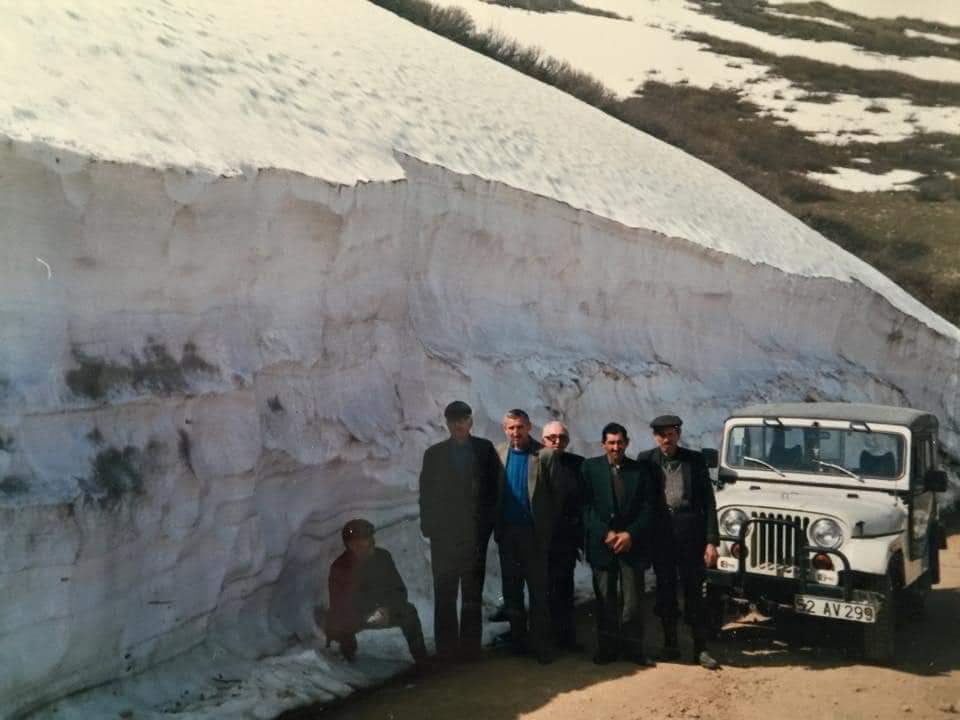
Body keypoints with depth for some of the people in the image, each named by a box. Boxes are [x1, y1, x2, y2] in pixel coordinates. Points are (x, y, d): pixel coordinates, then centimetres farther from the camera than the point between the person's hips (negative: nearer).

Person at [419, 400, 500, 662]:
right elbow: (426, 494, 7)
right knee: (444, 595, 1)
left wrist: (488, 523, -5)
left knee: (473, 595, 5)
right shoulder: (434, 454, 8)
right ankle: (446, 647, 6)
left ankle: (470, 647, 11)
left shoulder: (485, 449, 4)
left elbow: (494, 489, 2)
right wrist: (429, 526, -1)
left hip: (475, 533, 0)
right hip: (444, 534, 1)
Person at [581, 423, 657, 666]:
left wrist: (630, 534, -9)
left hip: (632, 543, 0)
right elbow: (587, 506, -1)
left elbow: (648, 507, 2)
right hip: (601, 543, 0)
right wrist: (606, 534, -10)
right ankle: (607, 648, 12)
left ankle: (633, 648, 10)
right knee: (605, 599, 4)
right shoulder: (590, 468, 4)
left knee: (632, 598, -1)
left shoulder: (641, 470, 6)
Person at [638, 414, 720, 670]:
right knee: (665, 592, 9)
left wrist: (711, 541, -6)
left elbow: (708, 502, 0)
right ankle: (670, 644, 21)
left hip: (690, 536, -1)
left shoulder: (695, 460, 0)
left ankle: (700, 649, 12)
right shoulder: (646, 460, 2)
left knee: (694, 593, 3)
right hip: (661, 537, 1)